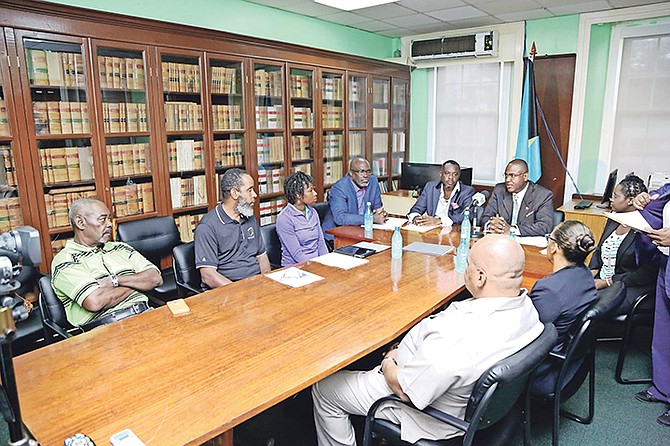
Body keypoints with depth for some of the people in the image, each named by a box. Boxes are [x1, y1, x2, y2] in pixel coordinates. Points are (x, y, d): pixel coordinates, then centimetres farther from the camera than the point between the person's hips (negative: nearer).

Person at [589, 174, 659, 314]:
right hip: (600, 280, 7)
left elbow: (647, 273, -16)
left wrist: (607, 282, -16)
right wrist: (591, 274, 0)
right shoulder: (614, 219, 10)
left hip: (629, 288, -7)